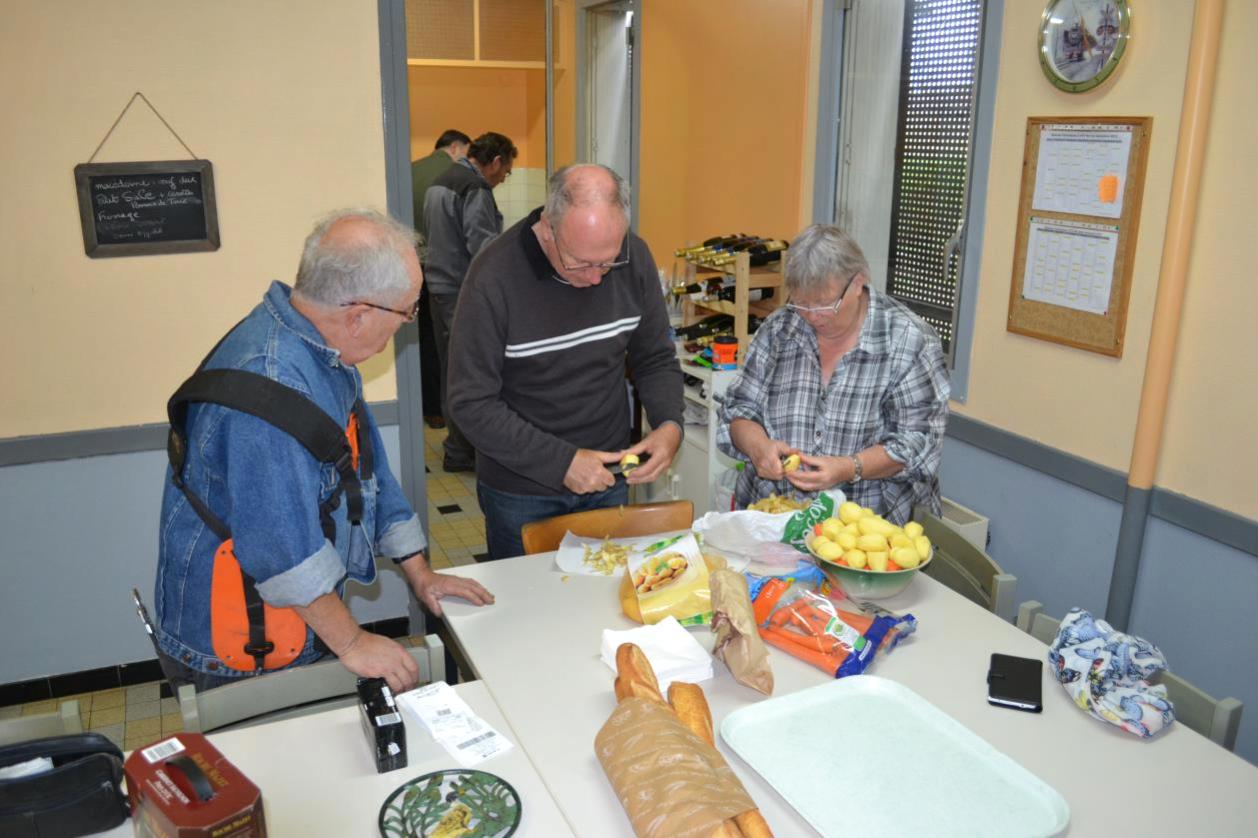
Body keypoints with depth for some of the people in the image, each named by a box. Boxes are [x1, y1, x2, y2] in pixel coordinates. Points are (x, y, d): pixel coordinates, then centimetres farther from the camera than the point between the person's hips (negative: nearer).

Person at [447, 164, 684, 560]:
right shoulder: (495, 277, -23)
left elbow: (656, 359, 1)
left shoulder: (634, 257, -11)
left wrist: (669, 424, -17)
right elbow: (471, 404, -19)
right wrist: (561, 462, -25)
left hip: (608, 483, 4)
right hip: (520, 492, -3)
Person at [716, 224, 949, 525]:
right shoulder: (778, 329, 6)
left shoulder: (908, 340, -4)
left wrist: (850, 469, -22)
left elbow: (918, 440, -7)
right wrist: (757, 445, -12)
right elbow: (740, 407, 10)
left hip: (875, 518, -3)